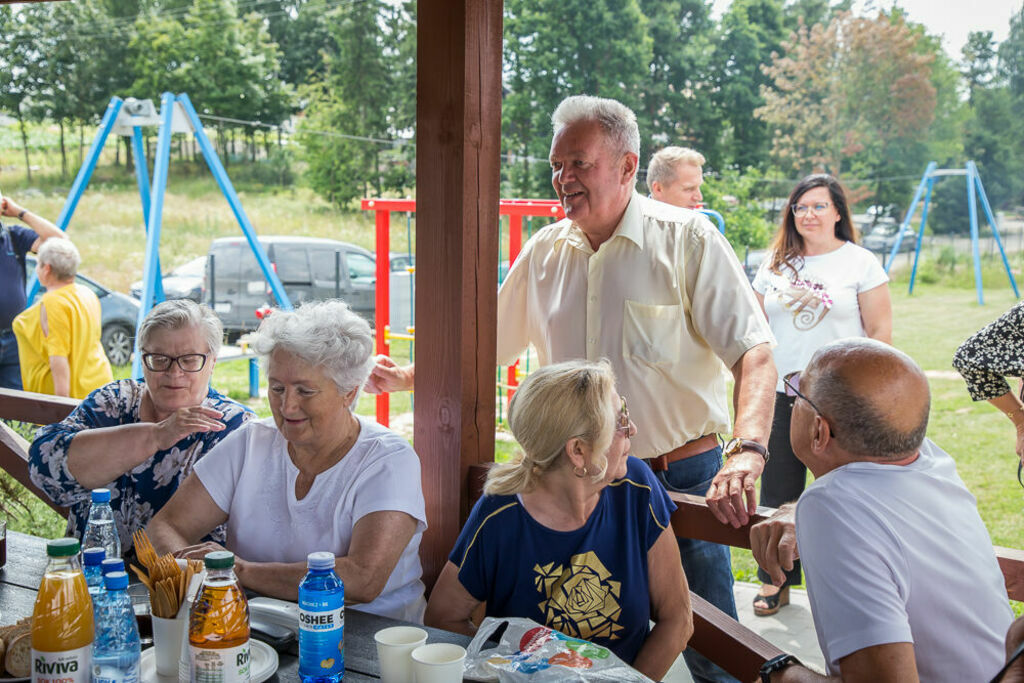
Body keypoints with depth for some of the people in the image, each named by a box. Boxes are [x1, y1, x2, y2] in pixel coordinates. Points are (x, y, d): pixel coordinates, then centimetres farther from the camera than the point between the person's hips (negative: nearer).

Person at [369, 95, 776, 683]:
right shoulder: (544, 252, 7)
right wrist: (408, 378, 7)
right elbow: (488, 345, 19)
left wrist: (747, 452, -31)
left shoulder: (687, 239, -7)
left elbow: (754, 353, -16)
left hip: (683, 478, -4)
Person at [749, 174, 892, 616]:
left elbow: (880, 332, -1)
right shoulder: (775, 264, 11)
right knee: (777, 492, 7)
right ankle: (775, 581, 20)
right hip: (781, 395, 4)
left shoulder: (861, 263, 1)